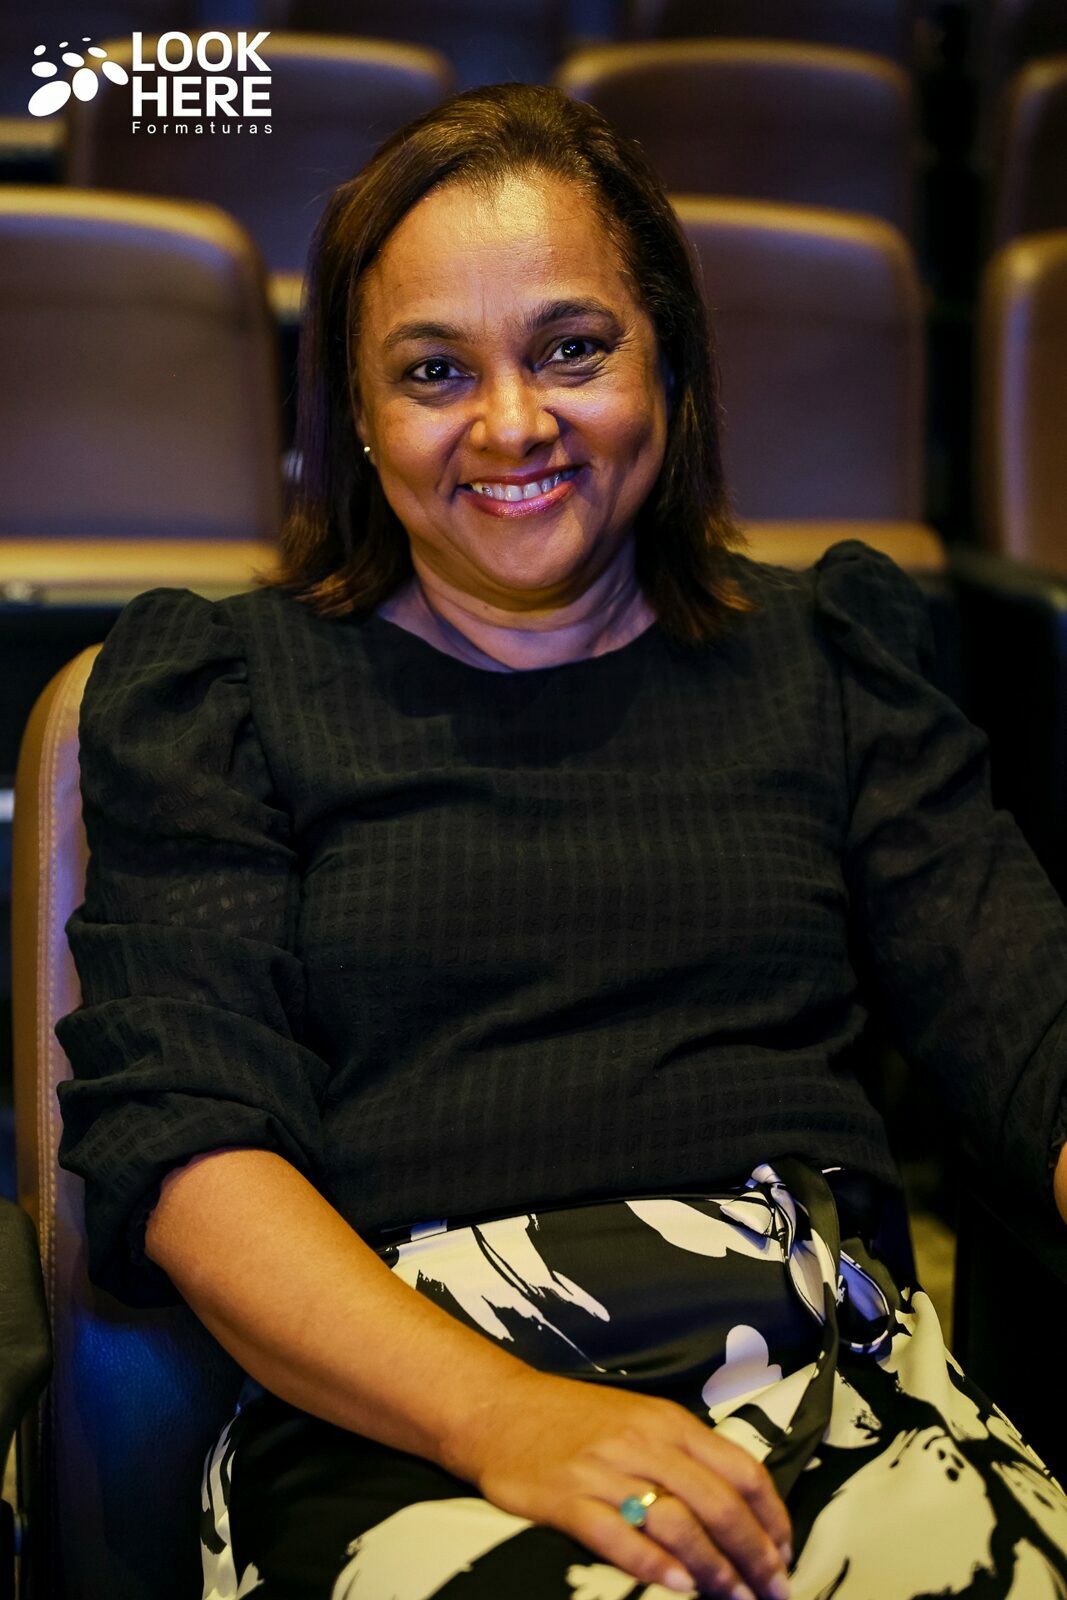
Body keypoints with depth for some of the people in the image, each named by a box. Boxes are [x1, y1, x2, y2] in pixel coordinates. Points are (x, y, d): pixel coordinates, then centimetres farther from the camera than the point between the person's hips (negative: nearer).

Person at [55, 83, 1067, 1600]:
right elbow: (176, 1133, -2)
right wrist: (503, 1415, -17)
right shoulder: (221, 693, 10)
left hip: (835, 1375, 3)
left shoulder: (826, 656, 17)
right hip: (394, 1412, -2)